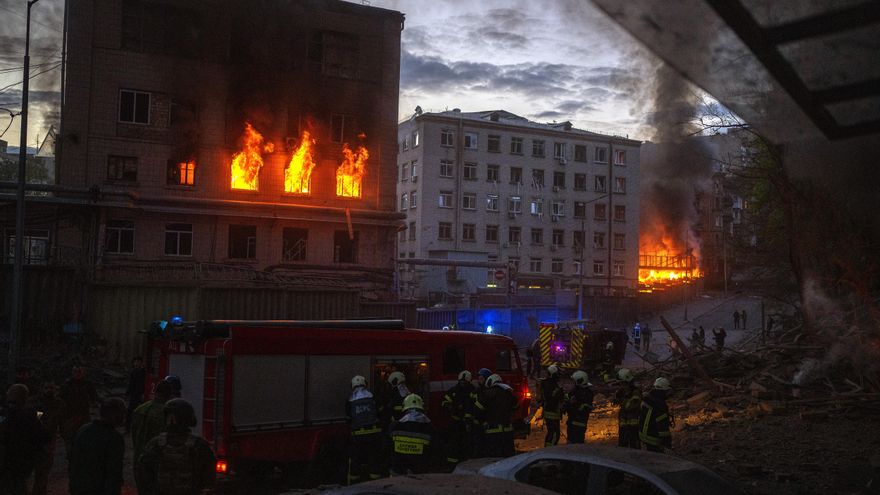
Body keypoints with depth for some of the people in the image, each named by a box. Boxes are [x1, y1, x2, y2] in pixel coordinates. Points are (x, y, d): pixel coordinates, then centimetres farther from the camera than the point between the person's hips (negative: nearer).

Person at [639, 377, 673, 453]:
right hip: (654, 439, -8)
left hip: (643, 433, 8)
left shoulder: (646, 399, -1)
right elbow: (663, 425, -24)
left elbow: (641, 415, 11)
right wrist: (667, 440, -14)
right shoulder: (660, 406, -28)